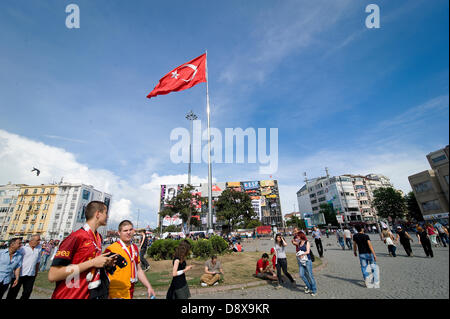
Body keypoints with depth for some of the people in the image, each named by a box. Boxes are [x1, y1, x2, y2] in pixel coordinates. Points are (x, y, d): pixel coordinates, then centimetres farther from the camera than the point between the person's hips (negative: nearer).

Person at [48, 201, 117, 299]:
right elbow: (53, 275, -21)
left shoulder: (99, 237, 5)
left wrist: (105, 262, 1)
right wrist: (92, 262, -23)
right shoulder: (76, 236, -18)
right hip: (67, 296, -7)